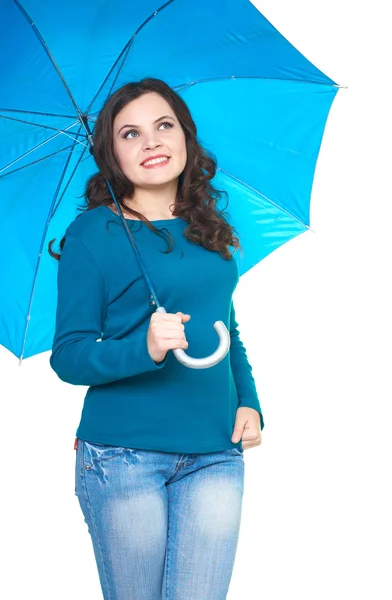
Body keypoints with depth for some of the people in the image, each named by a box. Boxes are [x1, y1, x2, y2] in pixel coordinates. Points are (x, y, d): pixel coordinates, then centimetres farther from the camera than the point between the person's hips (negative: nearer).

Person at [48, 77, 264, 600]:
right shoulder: (91, 233, -5)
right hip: (123, 458, -4)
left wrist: (249, 402, 7)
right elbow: (67, 357, -8)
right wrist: (144, 349, -25)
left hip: (216, 455, 4)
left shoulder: (210, 228, 11)